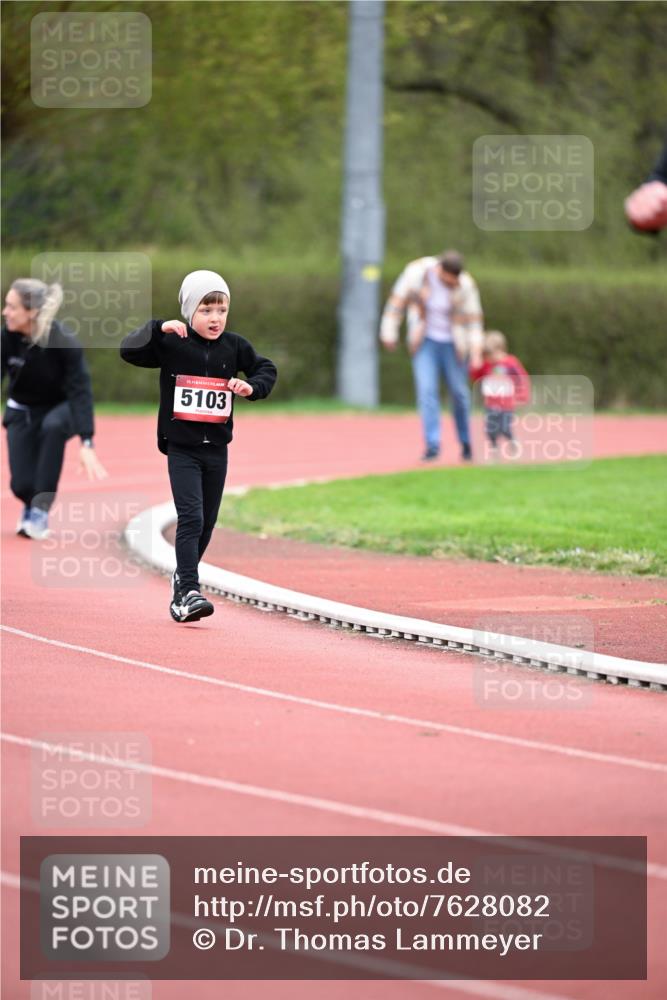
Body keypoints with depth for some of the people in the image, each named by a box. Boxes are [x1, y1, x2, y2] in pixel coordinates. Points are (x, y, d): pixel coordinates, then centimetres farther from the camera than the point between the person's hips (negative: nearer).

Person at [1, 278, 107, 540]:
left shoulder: (64, 342, -28)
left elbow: (81, 391, -29)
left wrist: (86, 444, -38)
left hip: (59, 409, -2)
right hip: (22, 412, 2)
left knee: (53, 425, -39)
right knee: (22, 485, -13)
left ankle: (41, 511, -27)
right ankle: (31, 503, 29)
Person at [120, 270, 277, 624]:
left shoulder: (234, 346, 2)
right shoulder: (171, 343, -8)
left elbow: (266, 369, 14)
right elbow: (128, 350, -16)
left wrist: (251, 386, -8)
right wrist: (158, 328, -28)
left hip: (216, 448, 4)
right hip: (182, 448, -4)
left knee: (207, 523, 13)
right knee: (191, 518, -17)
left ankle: (183, 579, 34)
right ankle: (187, 593, -21)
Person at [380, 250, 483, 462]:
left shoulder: (465, 285, -16)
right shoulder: (416, 273, -17)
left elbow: (473, 319, -8)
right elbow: (398, 301, -7)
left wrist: (476, 349, -15)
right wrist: (389, 332, -2)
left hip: (452, 344, 0)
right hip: (425, 341, 0)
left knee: (459, 393, 7)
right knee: (426, 391, -13)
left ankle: (465, 443, 24)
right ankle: (432, 444, -15)